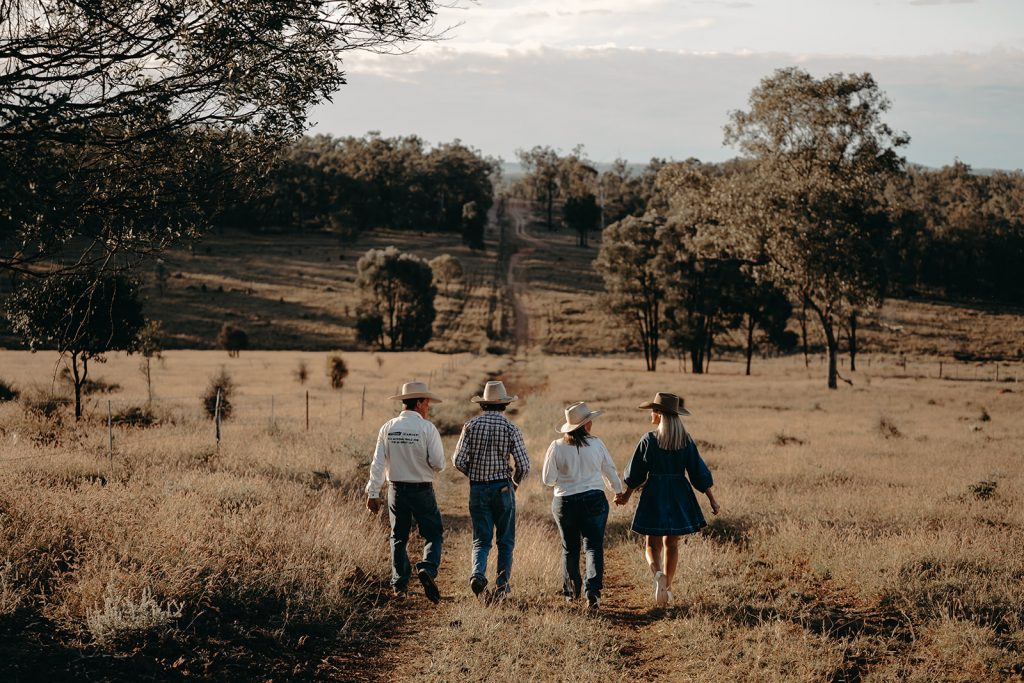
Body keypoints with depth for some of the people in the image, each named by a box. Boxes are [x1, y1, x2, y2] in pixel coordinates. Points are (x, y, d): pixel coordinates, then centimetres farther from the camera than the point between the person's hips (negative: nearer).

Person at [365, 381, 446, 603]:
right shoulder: (427, 428, -11)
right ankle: (428, 568, -16)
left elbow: (378, 463, -1)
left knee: (398, 537, 14)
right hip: (422, 490, -3)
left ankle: (399, 585, 14)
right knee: (433, 534, 9)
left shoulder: (388, 428, 0)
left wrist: (373, 493, 2)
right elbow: (438, 463, -13)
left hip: (397, 490, 3)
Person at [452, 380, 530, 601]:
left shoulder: (471, 426, -2)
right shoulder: (511, 429, -6)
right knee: (505, 540, 12)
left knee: (481, 540, 6)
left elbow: (458, 460, -5)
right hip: (503, 489, -1)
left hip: (478, 490, 1)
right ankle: (502, 586, 13)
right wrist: (515, 481, 11)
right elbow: (523, 465, -10)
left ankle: (478, 573, -19)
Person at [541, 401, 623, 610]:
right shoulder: (596, 444, -6)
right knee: (594, 546, 2)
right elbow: (610, 471, 7)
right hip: (594, 500, -1)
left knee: (569, 548, 16)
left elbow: (548, 479, -5)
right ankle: (593, 590, -14)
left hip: (565, 502, 1)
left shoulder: (557, 447, -8)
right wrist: (618, 490, 26)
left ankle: (571, 591, 25)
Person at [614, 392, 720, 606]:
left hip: (655, 493, -3)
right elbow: (699, 471, -1)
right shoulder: (686, 440, -3)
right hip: (680, 495, 3)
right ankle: (667, 588, 18)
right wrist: (711, 499, 6)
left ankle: (658, 574, -23)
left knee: (652, 543, 6)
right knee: (672, 543, 15)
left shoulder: (649, 440, -10)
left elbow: (636, 473, -2)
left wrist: (626, 494, 14)